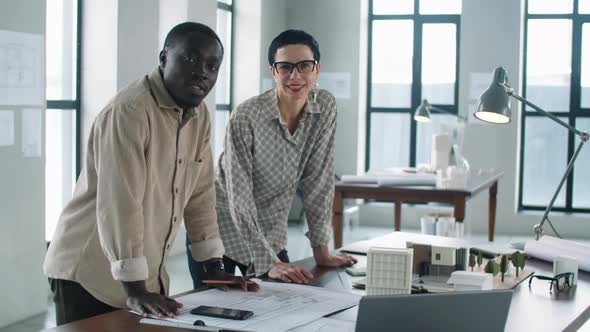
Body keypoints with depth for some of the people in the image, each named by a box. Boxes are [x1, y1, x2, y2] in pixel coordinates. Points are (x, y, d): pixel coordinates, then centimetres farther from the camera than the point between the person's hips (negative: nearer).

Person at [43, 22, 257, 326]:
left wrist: (214, 267, 7)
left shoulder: (199, 114, 3)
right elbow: (119, 204, -26)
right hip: (89, 274, -7)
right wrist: (135, 290, -27)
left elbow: (201, 192, 9)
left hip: (148, 275, 7)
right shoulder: (128, 111, -21)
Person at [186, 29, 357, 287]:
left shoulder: (326, 107, -9)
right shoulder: (246, 117, -24)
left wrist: (321, 251, -7)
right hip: (223, 231, -4)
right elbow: (240, 199, -25)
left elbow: (318, 182, -5)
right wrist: (268, 263, -30)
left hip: (271, 234, 5)